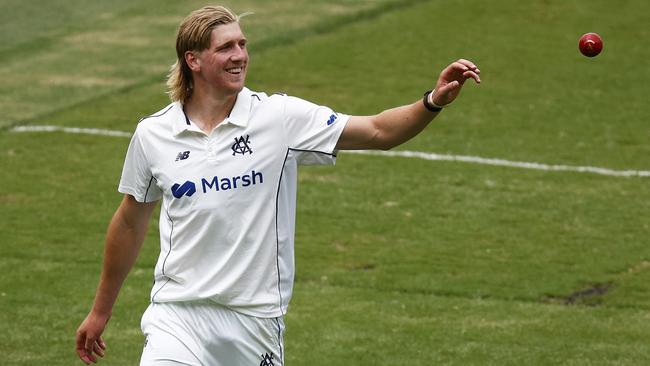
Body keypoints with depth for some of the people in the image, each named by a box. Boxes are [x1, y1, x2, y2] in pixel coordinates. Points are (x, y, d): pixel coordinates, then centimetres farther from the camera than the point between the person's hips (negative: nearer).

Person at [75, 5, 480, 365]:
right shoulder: (152, 134, 0)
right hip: (178, 314, 0)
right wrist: (101, 311, 21)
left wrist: (434, 101, -24)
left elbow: (378, 131, -6)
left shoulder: (280, 117, -4)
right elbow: (130, 222, 14)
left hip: (256, 320, 0)